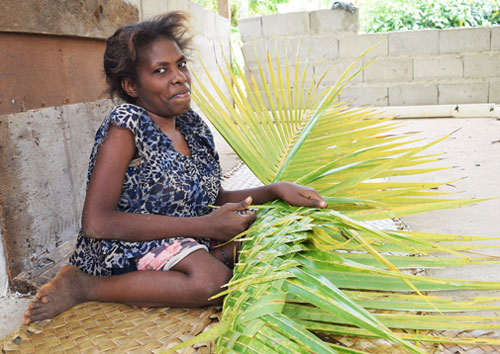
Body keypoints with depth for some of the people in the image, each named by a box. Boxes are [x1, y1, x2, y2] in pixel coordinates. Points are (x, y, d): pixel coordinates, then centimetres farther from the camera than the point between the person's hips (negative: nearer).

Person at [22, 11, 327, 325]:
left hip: (187, 241, 7)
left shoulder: (193, 124, 7)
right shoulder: (126, 125, -14)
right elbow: (96, 222, -22)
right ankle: (82, 287, -13)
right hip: (124, 248, -7)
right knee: (214, 281, -31)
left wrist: (276, 190, -5)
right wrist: (205, 225, -23)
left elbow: (215, 199, 13)